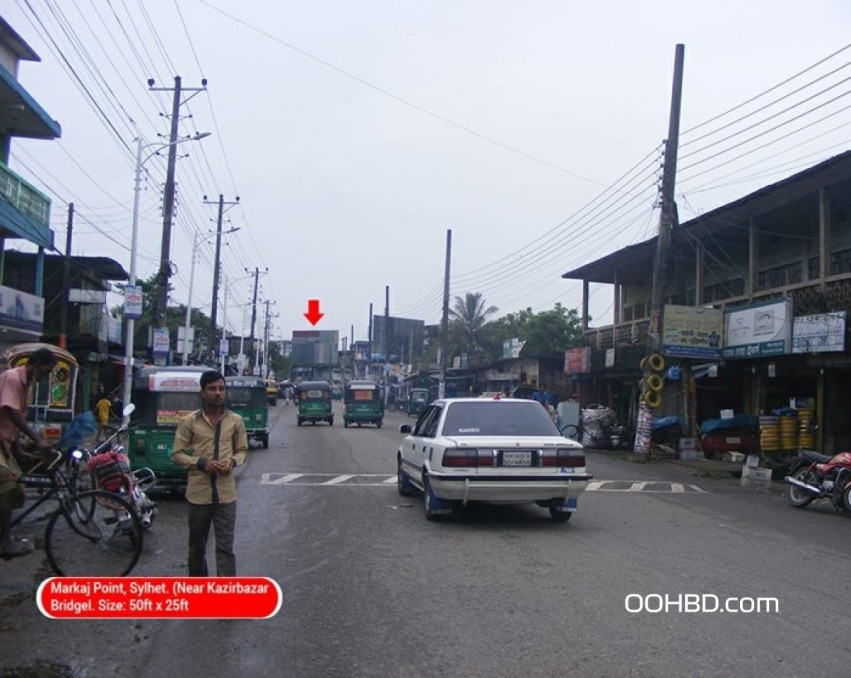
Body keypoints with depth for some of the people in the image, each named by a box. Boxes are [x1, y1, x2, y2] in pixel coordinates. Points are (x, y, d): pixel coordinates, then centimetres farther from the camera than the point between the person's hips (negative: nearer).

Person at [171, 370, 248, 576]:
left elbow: (242, 450, 13)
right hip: (199, 492, 0)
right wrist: (201, 463, -16)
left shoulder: (235, 421, 2)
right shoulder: (189, 421, -4)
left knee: (225, 547, -2)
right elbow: (177, 454, 0)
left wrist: (233, 462, -10)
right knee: (197, 546, 14)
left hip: (226, 494, 0)